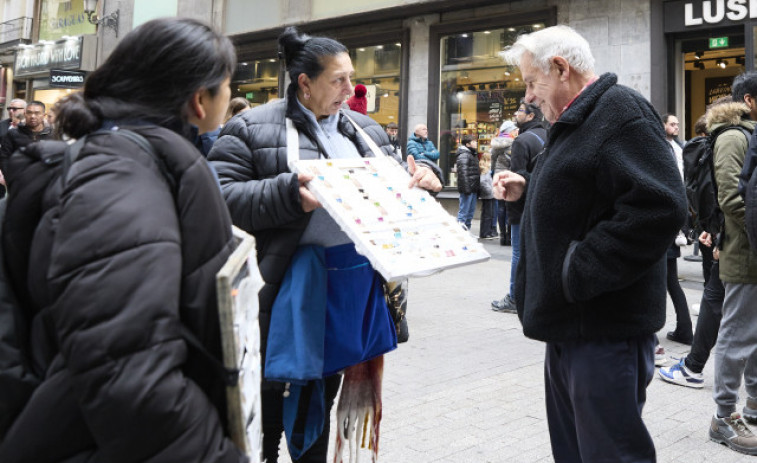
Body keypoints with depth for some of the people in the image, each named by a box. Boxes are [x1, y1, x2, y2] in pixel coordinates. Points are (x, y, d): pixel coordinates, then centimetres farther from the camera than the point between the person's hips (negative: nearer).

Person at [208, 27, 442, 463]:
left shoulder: (366, 131, 14)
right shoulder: (251, 129, -4)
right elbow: (223, 197, -13)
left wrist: (423, 175, -2)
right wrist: (289, 194, -26)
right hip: (283, 289, -5)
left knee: (322, 397, 18)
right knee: (271, 397, 7)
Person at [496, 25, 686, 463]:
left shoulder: (621, 111, -14)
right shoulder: (579, 119, 18)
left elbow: (659, 206, -26)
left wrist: (578, 270, -23)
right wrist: (528, 187, 13)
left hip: (605, 328, -10)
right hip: (572, 321, 10)